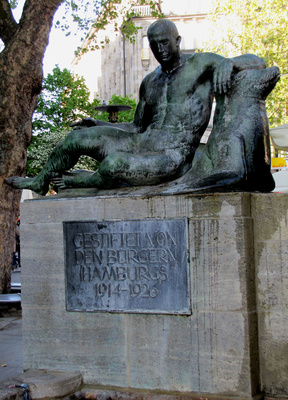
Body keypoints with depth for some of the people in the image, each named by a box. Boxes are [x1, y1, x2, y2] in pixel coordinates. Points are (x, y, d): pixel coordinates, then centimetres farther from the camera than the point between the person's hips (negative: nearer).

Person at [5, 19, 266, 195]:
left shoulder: (200, 64, -2)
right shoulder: (149, 83, 16)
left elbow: (258, 63, -9)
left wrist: (228, 62, -31)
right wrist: (98, 125, 12)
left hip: (172, 156, -7)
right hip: (140, 143, 7)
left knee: (114, 164, -34)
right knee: (78, 137, -3)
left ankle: (79, 182, 3)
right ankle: (41, 181, 24)